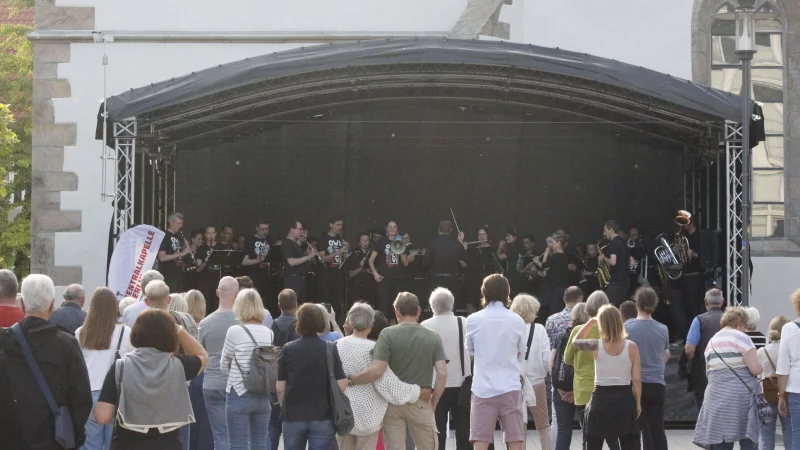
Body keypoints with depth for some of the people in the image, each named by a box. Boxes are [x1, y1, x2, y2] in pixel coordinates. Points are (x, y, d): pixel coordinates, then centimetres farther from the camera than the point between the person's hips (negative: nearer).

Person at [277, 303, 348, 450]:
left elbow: (280, 388, -3)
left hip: (293, 416, 1)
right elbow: (342, 384, -8)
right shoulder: (330, 349, -5)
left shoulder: (288, 350, -4)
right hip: (323, 417, 0)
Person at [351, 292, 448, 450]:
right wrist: (433, 403, 2)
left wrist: (350, 380, -9)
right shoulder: (433, 337, -1)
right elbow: (442, 374, -8)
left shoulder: (388, 334, -8)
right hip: (420, 403, 1)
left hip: (393, 402, -1)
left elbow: (377, 371, -18)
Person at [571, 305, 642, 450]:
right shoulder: (631, 347, -7)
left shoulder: (596, 345, -7)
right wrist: (638, 403, 6)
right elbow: (637, 380, -5)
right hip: (624, 399, 1)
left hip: (601, 399, 0)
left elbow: (576, 341, 16)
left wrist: (591, 321, 16)